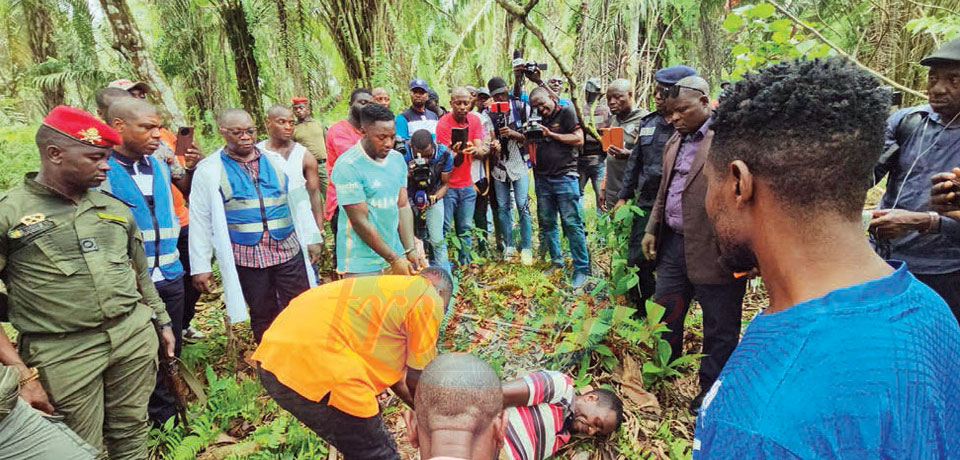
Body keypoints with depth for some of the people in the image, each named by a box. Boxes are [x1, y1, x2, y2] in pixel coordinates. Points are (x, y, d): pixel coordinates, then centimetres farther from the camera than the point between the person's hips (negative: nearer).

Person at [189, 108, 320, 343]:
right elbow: (200, 220, 1)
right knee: (263, 317, 11)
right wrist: (201, 266, -1)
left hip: (289, 252, 2)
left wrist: (311, 237, 11)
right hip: (246, 258, -2)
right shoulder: (209, 170, -1)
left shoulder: (275, 161, 8)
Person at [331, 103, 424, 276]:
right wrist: (393, 260, -13)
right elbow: (360, 222, -16)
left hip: (395, 252, 6)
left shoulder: (397, 159, 5)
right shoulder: (348, 166, -15)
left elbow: (403, 206, 5)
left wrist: (410, 250, -5)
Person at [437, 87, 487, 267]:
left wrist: (476, 150, -29)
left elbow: (481, 150, -4)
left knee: (465, 229, 9)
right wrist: (455, 153, -37)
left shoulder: (475, 120, 4)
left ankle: (464, 263, 19)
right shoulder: (443, 123, -11)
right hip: (448, 185, -4)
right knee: (443, 229, -4)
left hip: (467, 185, 5)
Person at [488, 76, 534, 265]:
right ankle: (508, 246, 19)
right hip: (499, 165, 3)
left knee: (523, 206, -7)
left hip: (519, 164, -3)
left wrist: (514, 134, -19)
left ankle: (526, 249, 1)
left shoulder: (521, 107, -2)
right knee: (502, 207, 7)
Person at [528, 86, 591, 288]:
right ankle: (557, 263, 20)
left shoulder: (566, 113, 2)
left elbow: (579, 139, -7)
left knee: (572, 223, -7)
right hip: (542, 178, 6)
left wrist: (551, 134, -9)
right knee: (547, 223, 8)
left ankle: (581, 269, -2)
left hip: (564, 177, -6)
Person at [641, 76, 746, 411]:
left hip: (713, 250, -7)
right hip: (673, 244, 8)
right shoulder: (676, 141, 13)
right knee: (664, 316, 19)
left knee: (719, 329, 10)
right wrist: (652, 229, 16)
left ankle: (711, 391, 28)